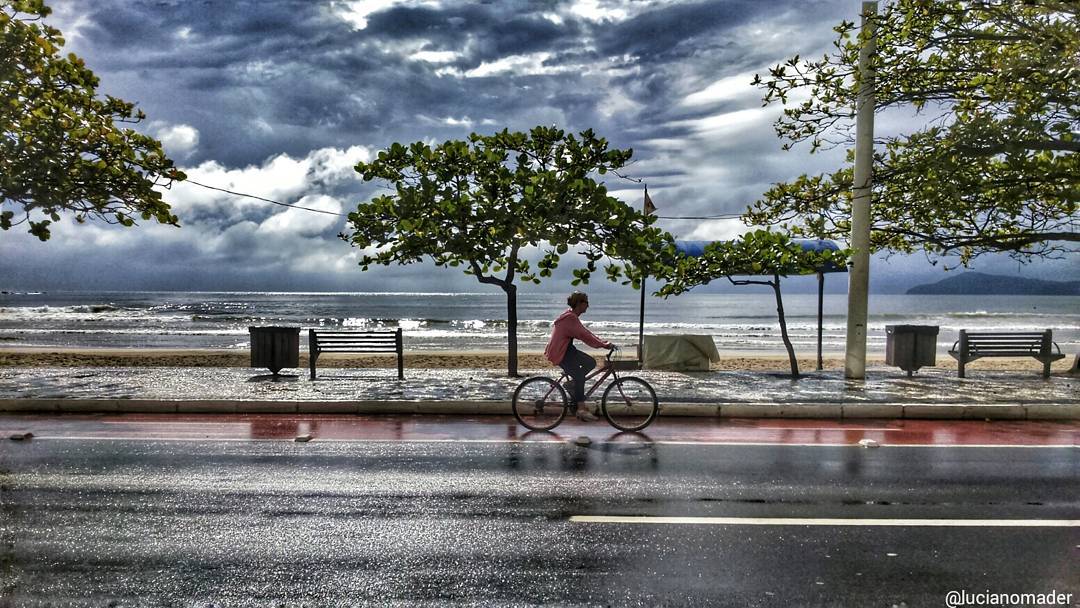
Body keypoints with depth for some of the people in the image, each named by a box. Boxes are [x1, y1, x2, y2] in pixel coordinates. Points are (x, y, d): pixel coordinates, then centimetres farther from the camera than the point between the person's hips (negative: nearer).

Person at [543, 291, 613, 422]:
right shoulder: (570, 318, -21)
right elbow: (584, 335, -24)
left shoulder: (572, 317, 11)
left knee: (590, 363, 3)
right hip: (559, 352, -10)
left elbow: (585, 333, 12)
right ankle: (580, 409, -6)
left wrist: (603, 342, 5)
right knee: (579, 377, -12)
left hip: (567, 349, 10)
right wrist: (603, 345, -21)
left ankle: (572, 382, 9)